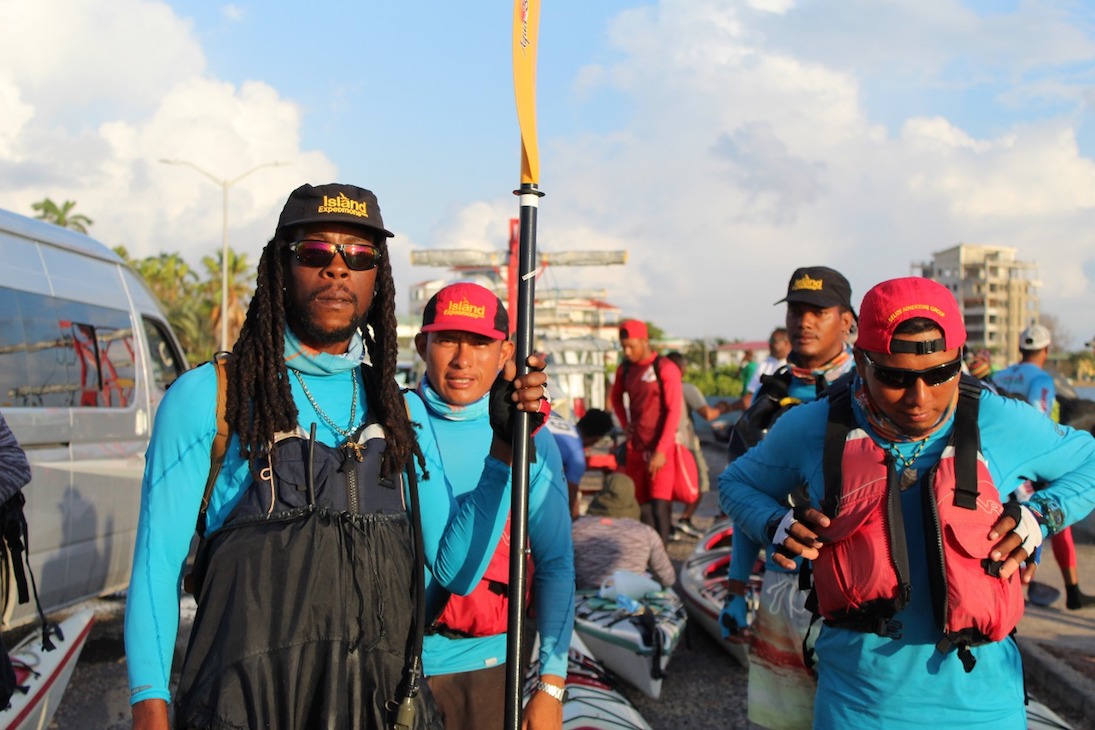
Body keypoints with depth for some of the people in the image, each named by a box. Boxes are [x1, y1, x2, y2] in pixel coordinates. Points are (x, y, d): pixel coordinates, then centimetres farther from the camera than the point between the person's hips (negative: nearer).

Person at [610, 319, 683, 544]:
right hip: (635, 448, 6)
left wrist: (661, 451, -17)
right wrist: (624, 423, 13)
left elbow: (673, 412, -13)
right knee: (641, 507, 10)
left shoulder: (665, 369, -10)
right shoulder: (625, 369, 9)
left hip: (659, 450, -6)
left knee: (658, 507, -12)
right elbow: (615, 396, 29)